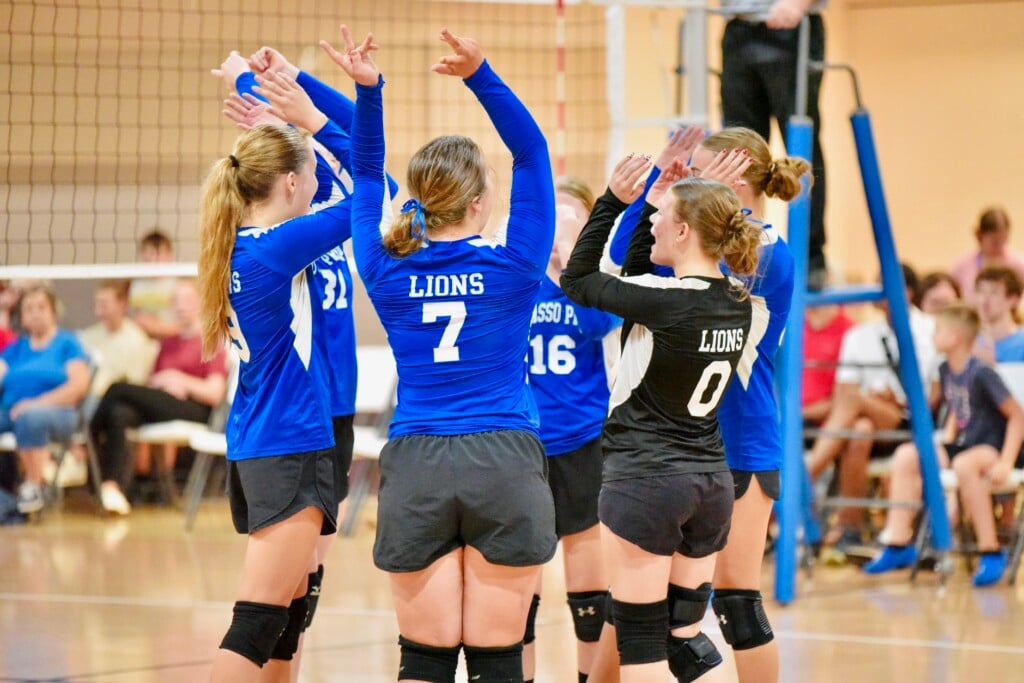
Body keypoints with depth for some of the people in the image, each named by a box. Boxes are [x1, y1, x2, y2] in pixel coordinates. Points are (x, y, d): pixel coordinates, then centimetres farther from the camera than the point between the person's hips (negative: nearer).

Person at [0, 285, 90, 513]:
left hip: (53, 412, -4)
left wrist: (38, 403, -15)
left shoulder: (67, 343, 10)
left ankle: (33, 486, -25)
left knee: (30, 417, -39)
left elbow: (79, 384, -4)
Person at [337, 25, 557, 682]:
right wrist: (481, 75, -9)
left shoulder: (387, 272, 2)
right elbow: (531, 152, 1)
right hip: (505, 462, -2)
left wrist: (369, 90, 4)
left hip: (415, 468, 2)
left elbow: (366, 173, 15)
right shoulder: (515, 267, -4)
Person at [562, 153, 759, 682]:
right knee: (687, 639, 12)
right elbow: (635, 281, 17)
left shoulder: (667, 302, -18)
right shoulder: (737, 304, 4)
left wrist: (613, 201, -2)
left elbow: (577, 282, -4)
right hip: (710, 481, 7)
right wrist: (651, 203, 9)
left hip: (646, 480, -7)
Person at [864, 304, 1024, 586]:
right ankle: (898, 543, -8)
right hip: (964, 443, 8)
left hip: (992, 446, -8)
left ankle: (991, 553, -30)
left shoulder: (981, 373, -19)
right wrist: (944, 445, 7)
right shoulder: (946, 370, 5)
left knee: (964, 464, -40)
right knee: (906, 455, -10)